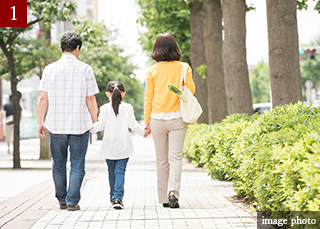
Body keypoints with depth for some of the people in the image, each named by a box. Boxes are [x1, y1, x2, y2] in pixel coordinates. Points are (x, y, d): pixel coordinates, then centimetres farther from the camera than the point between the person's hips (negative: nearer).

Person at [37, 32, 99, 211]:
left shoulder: (50, 69, 1)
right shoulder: (85, 69, -4)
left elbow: (43, 98, 1)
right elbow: (91, 99, -3)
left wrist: (41, 122, 9)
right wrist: (95, 121, 7)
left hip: (56, 124, 2)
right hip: (80, 124, -2)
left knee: (59, 164, 14)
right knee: (77, 165, 5)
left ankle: (62, 200, 22)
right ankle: (72, 202, 1)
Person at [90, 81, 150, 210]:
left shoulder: (104, 108, -2)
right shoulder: (128, 108, -2)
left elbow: (100, 125, -2)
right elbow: (133, 125, -2)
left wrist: (90, 130, 15)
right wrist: (143, 132, 14)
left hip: (109, 147, 1)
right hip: (123, 147, -1)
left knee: (111, 172, 13)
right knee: (120, 171, -3)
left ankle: (113, 198, 19)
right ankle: (118, 197, -18)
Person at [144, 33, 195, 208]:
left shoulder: (152, 71, 0)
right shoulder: (183, 68, -2)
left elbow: (148, 97, 2)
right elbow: (191, 90, 4)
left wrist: (146, 121, 8)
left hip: (157, 118, 1)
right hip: (177, 117, -1)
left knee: (161, 159, 9)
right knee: (175, 157, -1)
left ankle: (164, 199, 14)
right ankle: (173, 192, -19)